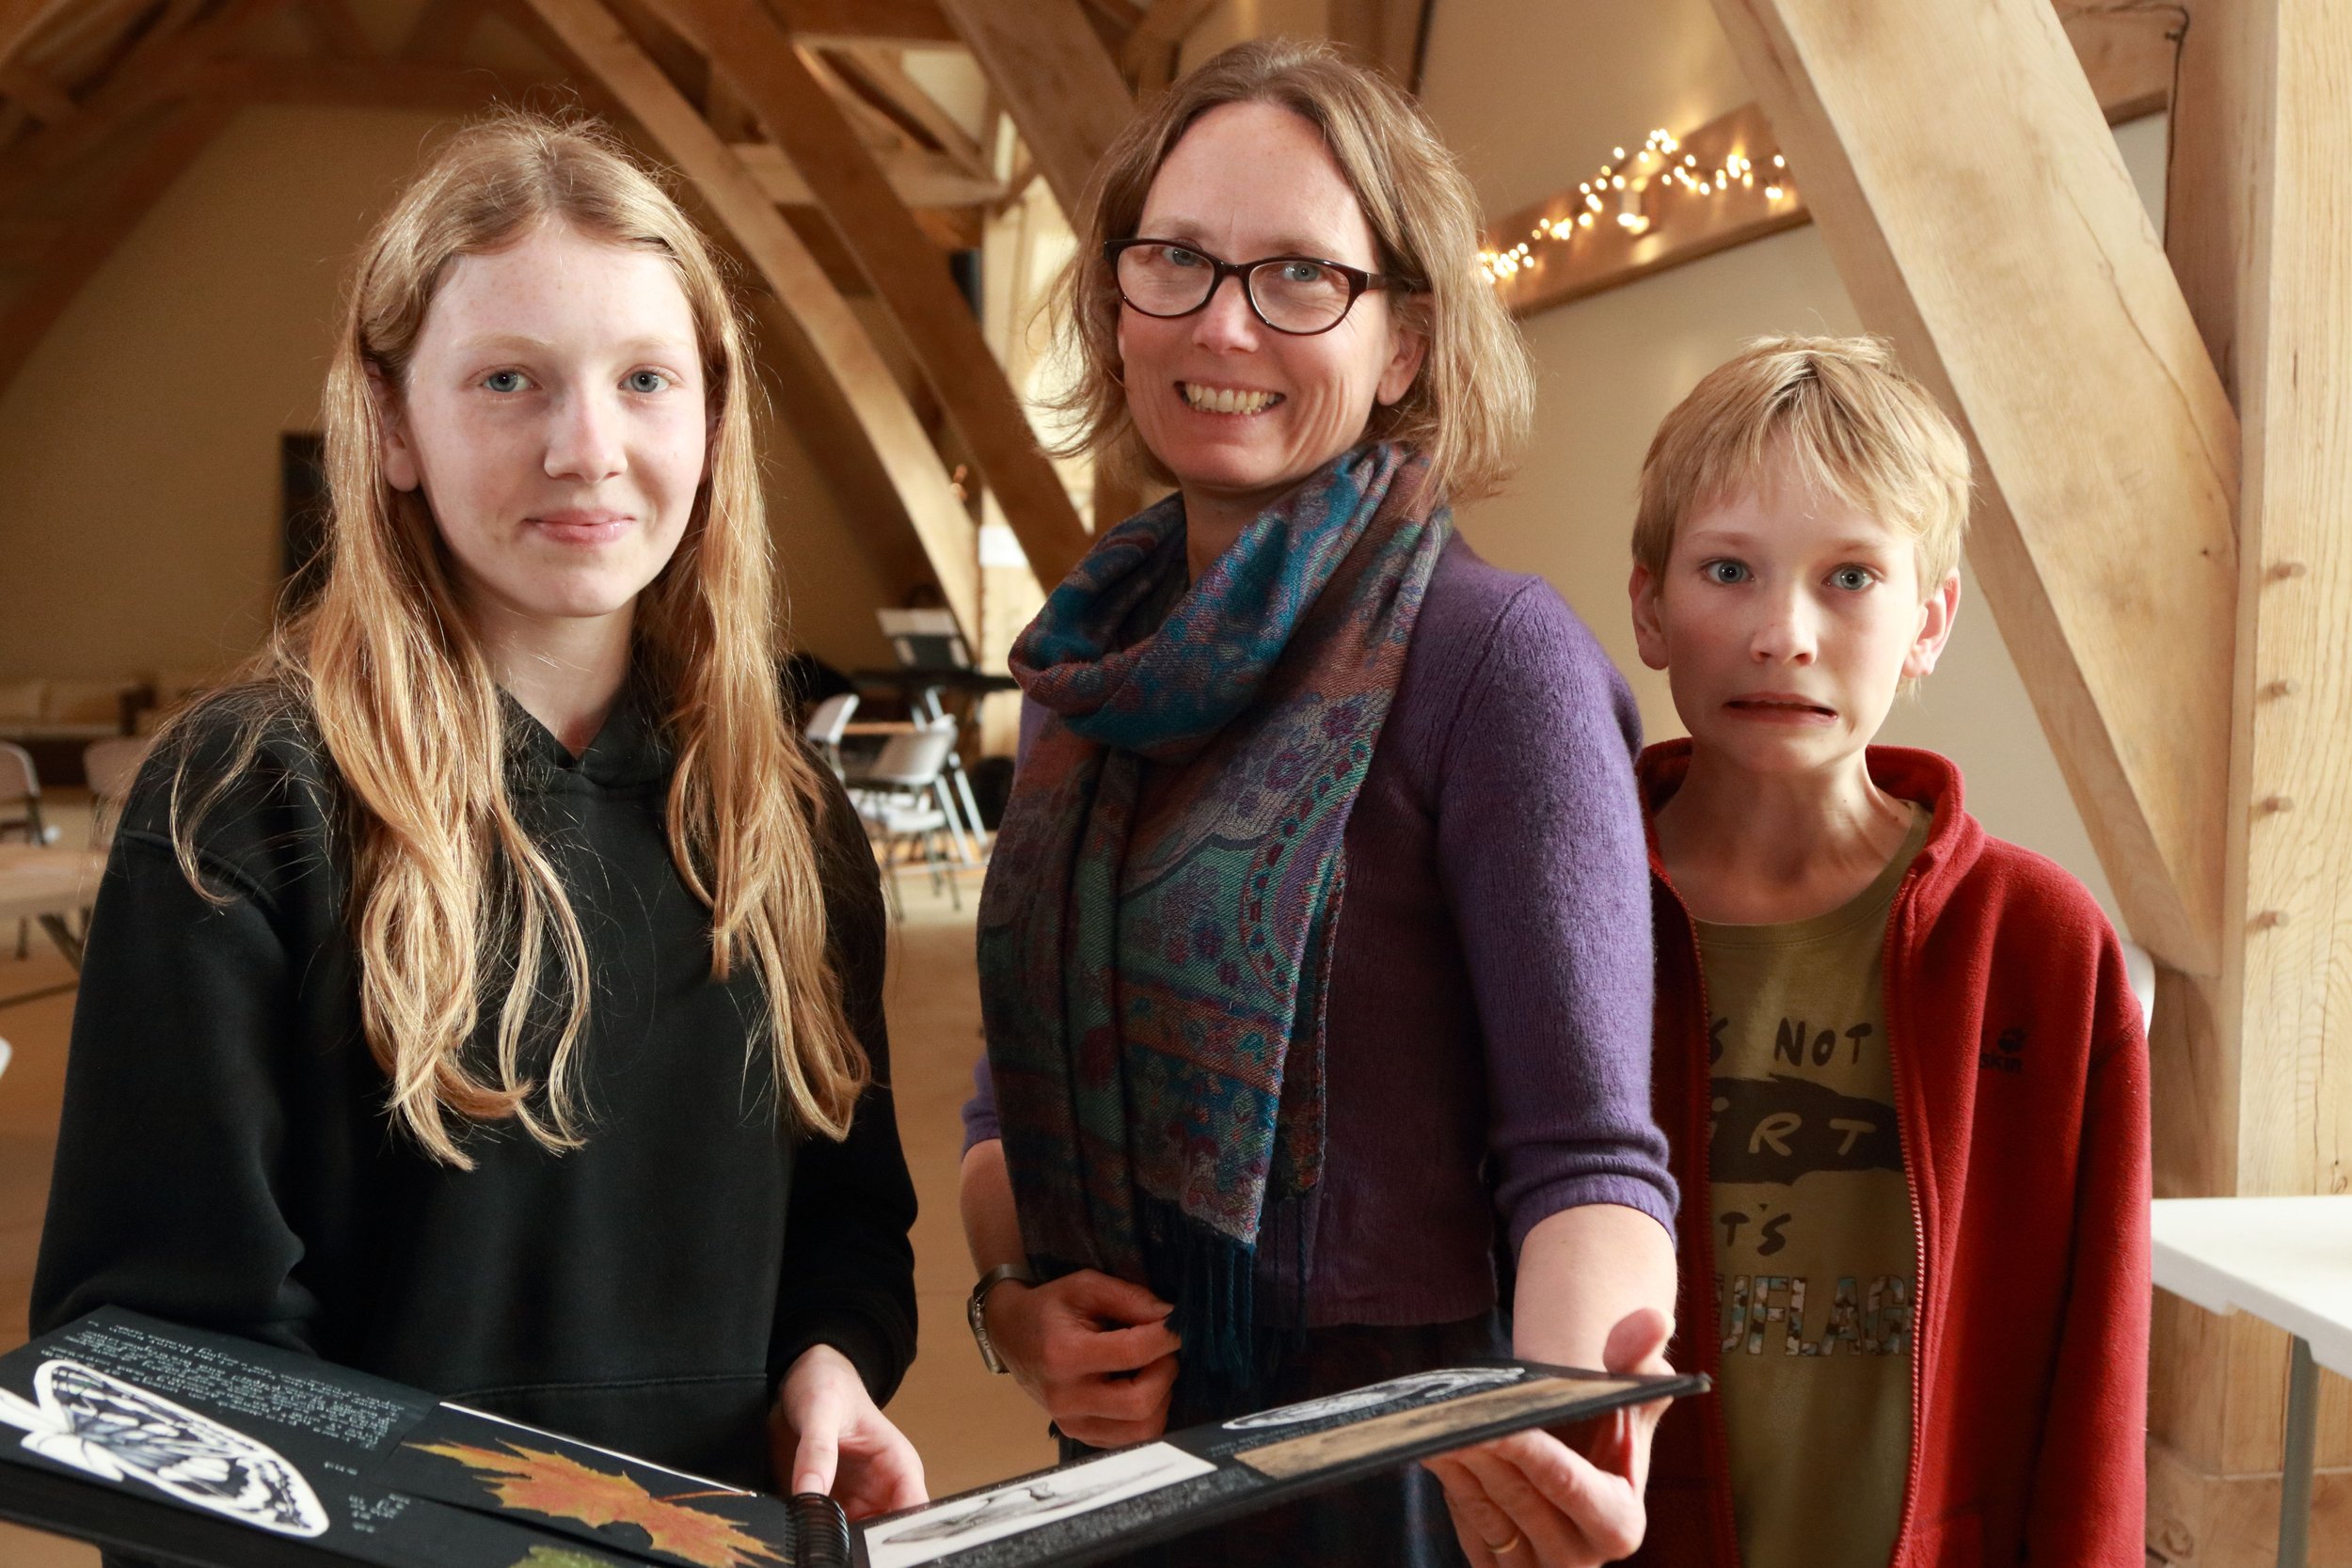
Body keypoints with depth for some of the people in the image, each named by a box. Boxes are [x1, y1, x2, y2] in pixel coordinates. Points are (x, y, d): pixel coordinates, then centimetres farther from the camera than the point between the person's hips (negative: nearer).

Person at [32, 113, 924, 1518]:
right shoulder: (243, 807, -14)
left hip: (735, 1520, 4)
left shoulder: (791, 821, 0)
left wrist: (834, 1363, -10)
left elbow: (850, 1206, 9)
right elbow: (160, 1313, -15)